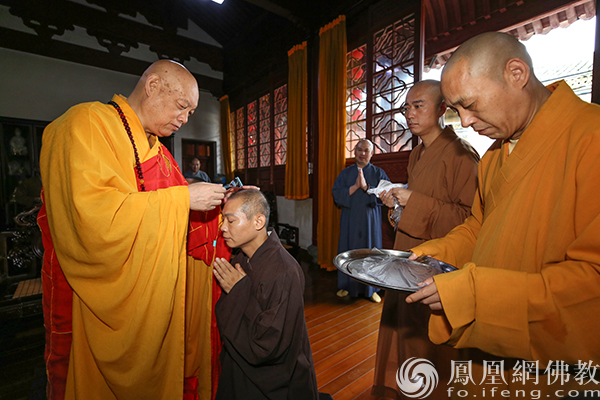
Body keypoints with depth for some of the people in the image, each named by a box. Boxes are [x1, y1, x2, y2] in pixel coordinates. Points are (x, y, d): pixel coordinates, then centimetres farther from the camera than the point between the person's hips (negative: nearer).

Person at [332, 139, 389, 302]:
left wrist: (366, 187, -19)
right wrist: (355, 186, -16)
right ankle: (347, 286, 20)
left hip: (370, 220, 0)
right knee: (348, 251, 5)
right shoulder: (345, 173, 7)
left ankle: (371, 289, 19)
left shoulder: (379, 173, 5)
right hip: (350, 219, 1)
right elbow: (336, 193, -4)